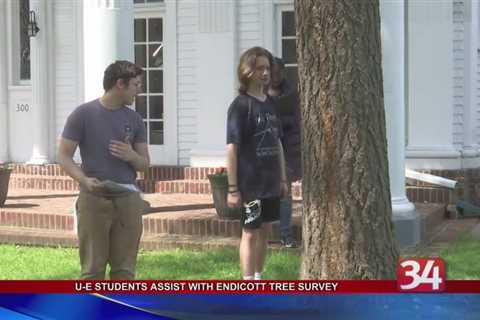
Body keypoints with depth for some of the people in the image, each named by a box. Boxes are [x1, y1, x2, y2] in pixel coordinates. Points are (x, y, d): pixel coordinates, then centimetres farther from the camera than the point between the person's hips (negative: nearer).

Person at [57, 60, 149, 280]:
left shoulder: (134, 119, 11)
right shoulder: (83, 114, -2)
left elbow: (145, 164, 14)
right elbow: (64, 156, -2)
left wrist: (131, 156, -9)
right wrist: (84, 180, -20)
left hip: (127, 199, 4)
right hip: (94, 199, -4)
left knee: (124, 268, 4)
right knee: (93, 269, -1)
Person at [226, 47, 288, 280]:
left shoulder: (270, 104, 10)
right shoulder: (241, 105, -11)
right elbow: (232, 147, -14)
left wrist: (282, 178, 14)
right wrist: (233, 188, -17)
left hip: (270, 182, 7)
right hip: (250, 183, -7)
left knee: (263, 231, 14)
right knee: (250, 233, -2)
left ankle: (258, 280, 25)